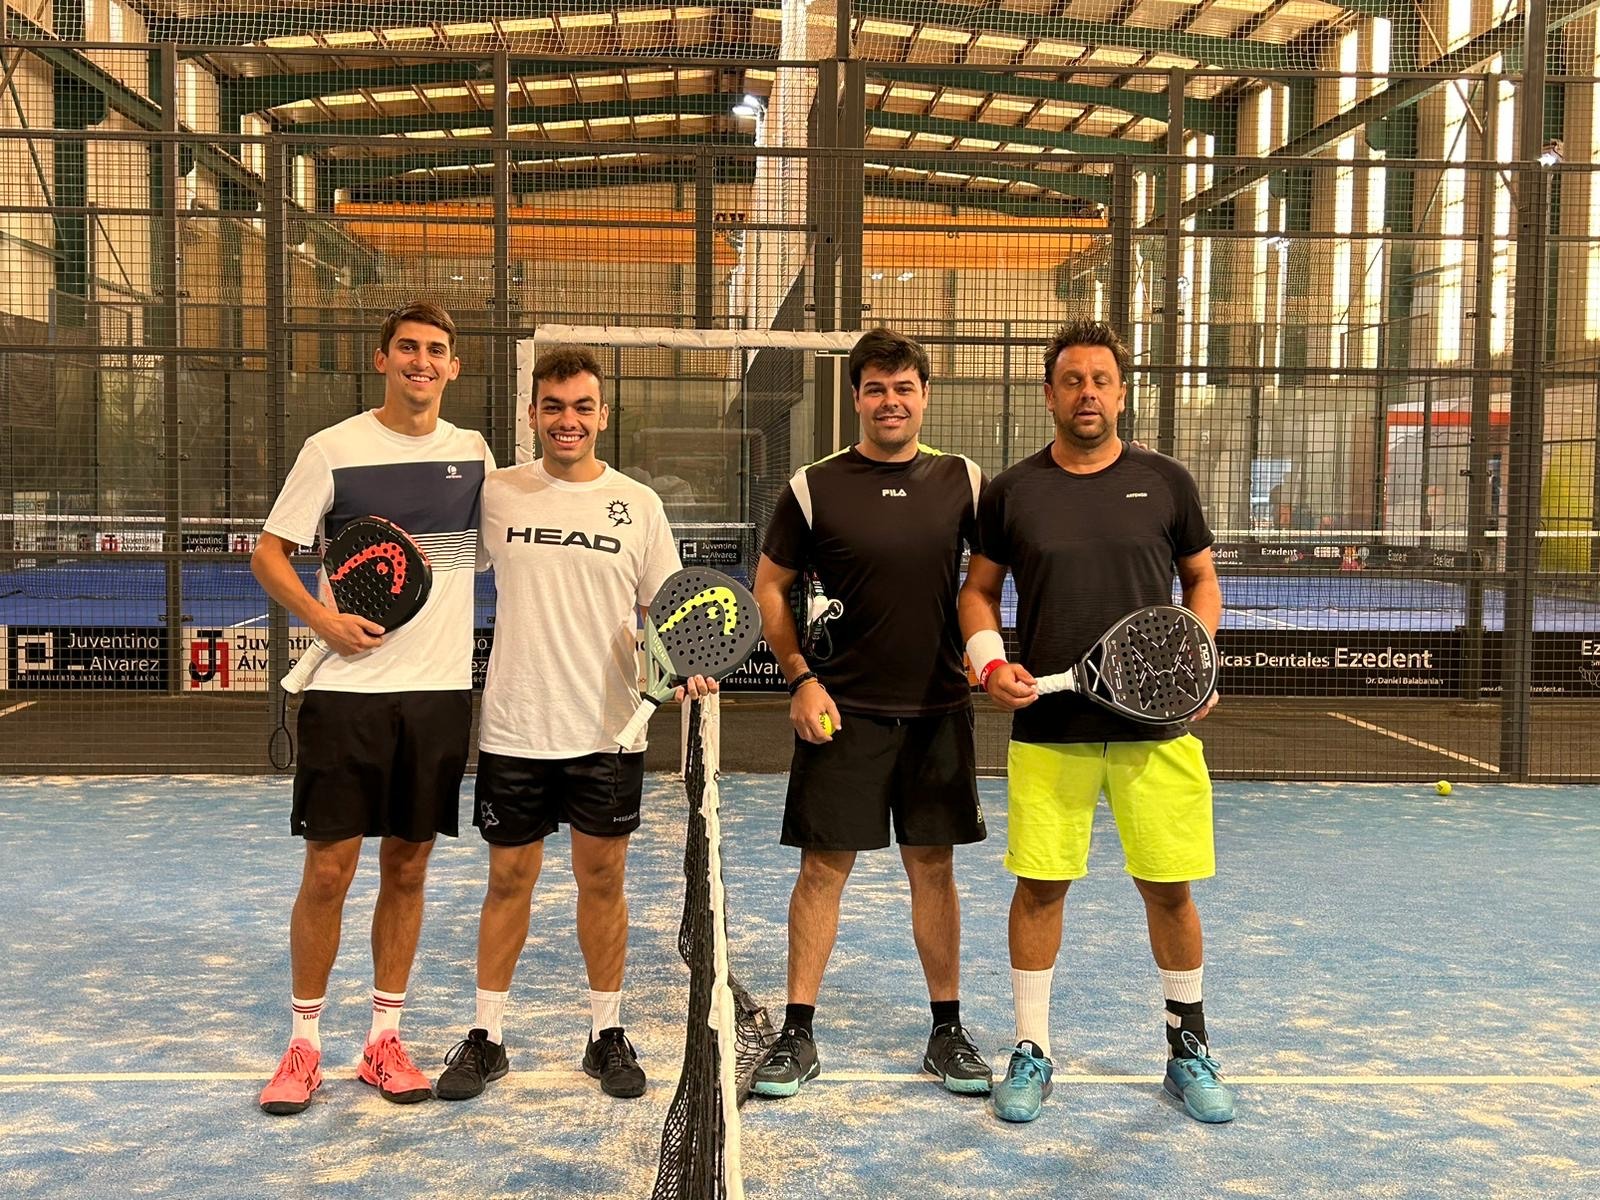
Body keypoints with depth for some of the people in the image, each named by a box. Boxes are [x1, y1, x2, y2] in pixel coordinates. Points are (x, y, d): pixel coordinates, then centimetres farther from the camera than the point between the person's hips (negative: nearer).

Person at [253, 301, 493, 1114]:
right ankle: (303, 1043, 16)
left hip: (440, 690, 3)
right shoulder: (333, 449, -3)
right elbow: (269, 551, -1)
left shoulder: (474, 453, 7)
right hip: (348, 689, -3)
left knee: (407, 868, 9)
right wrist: (320, 615, -16)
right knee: (328, 869, 0)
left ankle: (384, 1040, 21)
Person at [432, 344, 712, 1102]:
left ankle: (607, 1034, 23)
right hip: (513, 729, 0)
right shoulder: (496, 494, 2)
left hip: (607, 732, 0)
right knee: (508, 879, 8)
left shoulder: (638, 504, 2)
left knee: (603, 878, 8)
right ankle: (486, 1037, 22)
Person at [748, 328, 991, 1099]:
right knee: (824, 867, 1)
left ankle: (947, 1030, 21)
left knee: (933, 866, 9)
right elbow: (769, 585, 4)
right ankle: (797, 1035, 12)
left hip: (938, 710, 2)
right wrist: (799, 677, -5)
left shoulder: (962, 481, 4)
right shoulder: (814, 487, -2)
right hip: (842, 712, -2)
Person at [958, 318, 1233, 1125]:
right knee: (1039, 885, 4)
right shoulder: (1010, 491, 4)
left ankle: (1188, 1045, 26)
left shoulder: (1166, 482, 5)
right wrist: (991, 662, -6)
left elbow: (1202, 580, 13)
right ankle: (1032, 1051, 20)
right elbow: (978, 589, 11)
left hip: (1156, 727, 0)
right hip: (1048, 729, 0)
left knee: (1169, 888, 6)